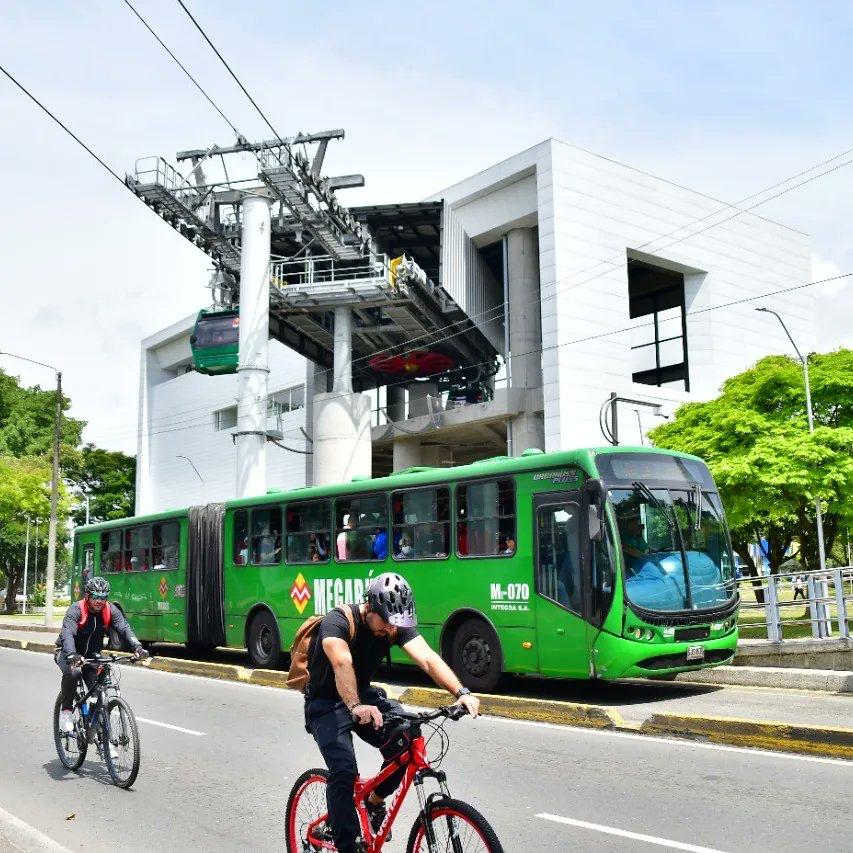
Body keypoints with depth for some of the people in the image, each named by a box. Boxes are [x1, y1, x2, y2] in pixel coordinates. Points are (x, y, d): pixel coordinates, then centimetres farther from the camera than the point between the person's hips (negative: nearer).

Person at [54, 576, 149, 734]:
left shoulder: (110, 610, -11)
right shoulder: (76, 610, -23)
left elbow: (124, 628, -23)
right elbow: (67, 633, -37)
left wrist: (137, 647, -42)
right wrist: (72, 655, -57)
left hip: (91, 656, 4)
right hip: (68, 653, -4)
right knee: (73, 672, -36)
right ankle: (66, 711, -16)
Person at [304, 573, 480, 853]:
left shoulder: (397, 625, -13)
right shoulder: (338, 621, -28)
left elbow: (427, 658, -26)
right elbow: (341, 663, -46)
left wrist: (461, 692, -42)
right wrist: (354, 707, -62)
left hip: (364, 695, 5)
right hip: (326, 702, -5)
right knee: (344, 770, -25)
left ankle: (376, 801, 8)